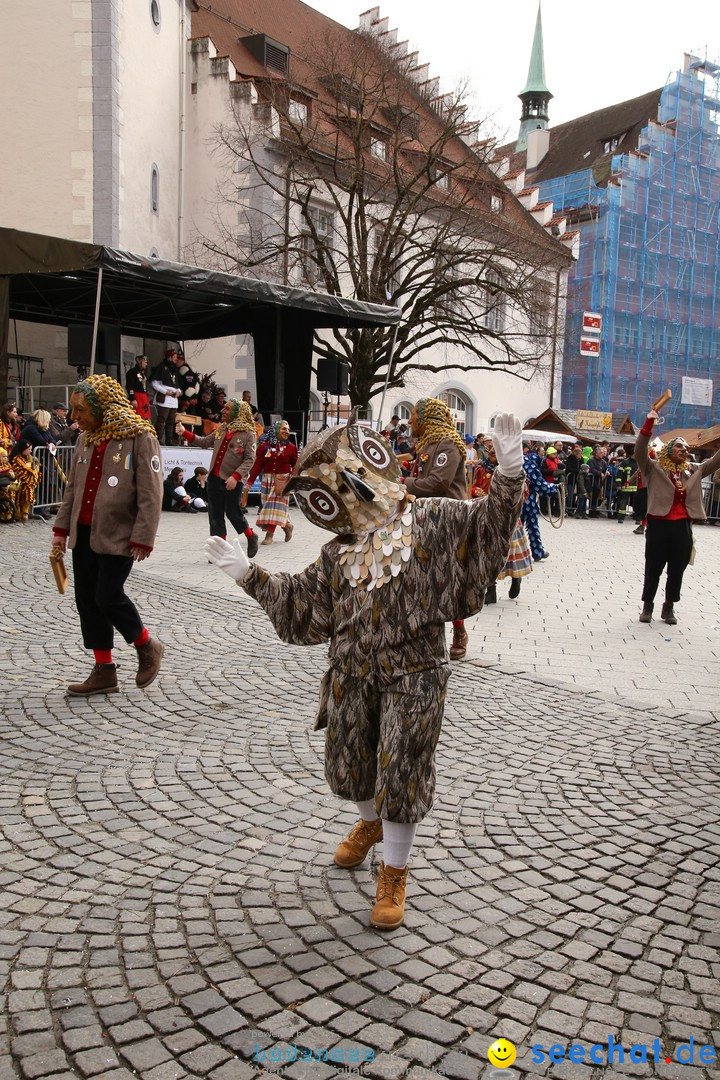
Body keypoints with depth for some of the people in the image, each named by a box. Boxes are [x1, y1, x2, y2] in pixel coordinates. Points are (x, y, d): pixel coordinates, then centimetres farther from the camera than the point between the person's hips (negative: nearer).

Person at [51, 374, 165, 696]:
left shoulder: (139, 437, -11)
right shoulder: (86, 439, 10)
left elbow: (151, 493, -14)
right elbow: (72, 487, 19)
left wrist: (142, 537, -16)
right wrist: (62, 527, 15)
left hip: (117, 535, -7)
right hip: (83, 533, 7)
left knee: (108, 597, -9)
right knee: (87, 600, 7)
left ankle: (147, 647, 18)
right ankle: (104, 672, 18)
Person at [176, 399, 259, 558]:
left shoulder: (248, 434, -9)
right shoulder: (221, 429, 11)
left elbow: (249, 459, -13)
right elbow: (205, 441, 16)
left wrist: (236, 476, -23)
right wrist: (184, 433, 6)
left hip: (232, 481, -6)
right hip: (214, 477, 6)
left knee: (233, 512, 1)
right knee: (215, 514, 6)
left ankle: (251, 537, 27)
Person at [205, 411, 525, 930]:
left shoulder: (431, 520, -7)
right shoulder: (341, 552, 4)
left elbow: (486, 524, -17)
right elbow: (302, 601, 11)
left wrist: (509, 473, -33)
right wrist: (249, 573, 8)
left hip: (413, 675, -4)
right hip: (353, 674, 5)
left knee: (401, 770, 1)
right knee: (348, 761, 19)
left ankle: (394, 874, 22)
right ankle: (371, 823, 53)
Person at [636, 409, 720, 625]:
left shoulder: (693, 471, 11)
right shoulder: (654, 468, -2)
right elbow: (640, 452, -16)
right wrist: (648, 424, -27)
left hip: (683, 526, 4)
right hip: (659, 524, -4)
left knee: (677, 570, 11)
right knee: (653, 568, 6)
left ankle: (669, 607, 24)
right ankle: (647, 605, 20)